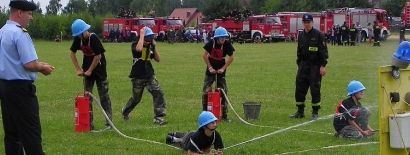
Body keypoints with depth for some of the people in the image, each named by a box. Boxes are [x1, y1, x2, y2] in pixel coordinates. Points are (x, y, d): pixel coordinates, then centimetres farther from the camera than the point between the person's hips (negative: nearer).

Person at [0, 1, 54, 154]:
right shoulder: (20, 34, -17)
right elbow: (30, 65, -22)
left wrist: (38, 64, 16)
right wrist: (43, 68, -3)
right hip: (20, 88, -9)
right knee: (31, 133, -6)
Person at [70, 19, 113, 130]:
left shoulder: (93, 38, -22)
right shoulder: (78, 39, -5)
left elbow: (98, 56, -23)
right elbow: (73, 53, 7)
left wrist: (90, 70, -16)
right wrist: (78, 69, 1)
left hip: (99, 70, -6)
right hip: (87, 70, 6)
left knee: (104, 96, -1)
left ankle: (108, 122, 1)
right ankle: (89, 123, 11)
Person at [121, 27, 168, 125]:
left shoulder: (149, 46, 5)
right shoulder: (135, 45, -11)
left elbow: (158, 59, 5)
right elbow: (139, 49, -37)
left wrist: (154, 47, -6)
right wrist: (142, 35, -26)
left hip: (150, 76, 4)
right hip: (138, 77, -4)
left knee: (158, 93, -15)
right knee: (136, 98, 12)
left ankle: (158, 117, -14)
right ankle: (125, 111, 41)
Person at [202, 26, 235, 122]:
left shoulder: (227, 44, -14)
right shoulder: (212, 43, -15)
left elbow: (231, 58, -5)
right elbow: (205, 55, -6)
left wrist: (223, 68, -10)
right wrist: (210, 67, -9)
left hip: (221, 71, 0)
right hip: (210, 70, 0)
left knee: (223, 92, -1)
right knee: (206, 91, -3)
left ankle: (224, 115, 6)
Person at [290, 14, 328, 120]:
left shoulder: (318, 35, -8)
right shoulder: (301, 35, 10)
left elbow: (323, 51, -11)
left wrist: (323, 66, -16)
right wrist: (299, 64, 17)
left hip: (315, 66, -6)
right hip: (303, 65, 6)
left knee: (315, 89, -3)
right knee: (299, 89, 4)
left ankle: (315, 113, 6)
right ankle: (300, 112, 13)